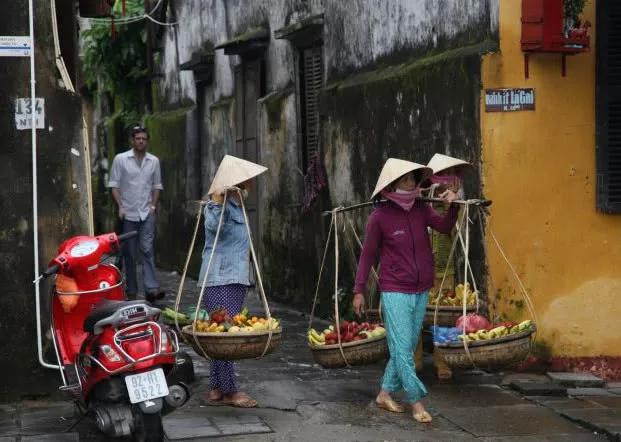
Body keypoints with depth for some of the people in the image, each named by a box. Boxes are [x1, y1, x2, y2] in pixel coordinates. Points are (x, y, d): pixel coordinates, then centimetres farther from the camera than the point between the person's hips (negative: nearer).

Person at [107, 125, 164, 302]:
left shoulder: (154, 161, 7)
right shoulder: (120, 159, 0)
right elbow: (114, 185, 0)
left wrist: (153, 205, 1)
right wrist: (120, 206, -9)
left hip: (147, 213, 1)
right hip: (128, 213, -1)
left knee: (148, 249, -10)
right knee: (129, 253, 5)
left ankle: (151, 288, -16)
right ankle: (131, 291, 12)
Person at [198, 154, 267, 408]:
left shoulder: (236, 206, 17)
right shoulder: (220, 206, -12)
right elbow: (213, 225, -34)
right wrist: (218, 202, -41)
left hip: (236, 278, 10)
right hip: (221, 280, -10)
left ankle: (216, 388, 15)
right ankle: (228, 391, -4)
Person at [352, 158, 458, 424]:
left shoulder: (420, 209, 3)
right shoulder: (379, 217, -10)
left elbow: (444, 227, -8)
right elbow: (367, 255, -4)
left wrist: (452, 206, -26)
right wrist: (359, 291, -3)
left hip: (421, 291, 6)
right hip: (395, 292, -6)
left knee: (406, 347, 11)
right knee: (402, 349, -7)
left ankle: (385, 394, 22)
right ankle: (416, 403, -1)